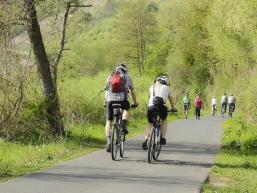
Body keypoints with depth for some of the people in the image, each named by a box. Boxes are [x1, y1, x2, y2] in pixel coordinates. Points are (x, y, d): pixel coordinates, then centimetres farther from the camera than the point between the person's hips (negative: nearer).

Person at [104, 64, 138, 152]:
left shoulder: (110, 77, 25)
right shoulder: (127, 77, 21)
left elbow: (106, 91, 30)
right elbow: (132, 91, 28)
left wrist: (105, 102, 41)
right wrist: (135, 102, 40)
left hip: (110, 99, 1)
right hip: (122, 99, -1)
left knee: (108, 122, 10)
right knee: (126, 109, 34)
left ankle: (108, 141, -6)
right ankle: (124, 125, 9)